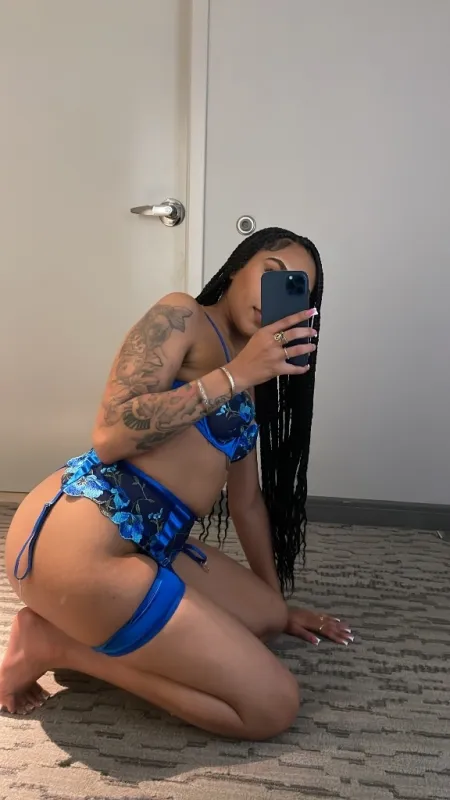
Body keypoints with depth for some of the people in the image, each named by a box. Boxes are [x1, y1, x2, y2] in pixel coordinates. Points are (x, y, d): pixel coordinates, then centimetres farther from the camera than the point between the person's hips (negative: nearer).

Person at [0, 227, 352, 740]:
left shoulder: (251, 385, 18)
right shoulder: (181, 317, -6)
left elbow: (247, 501, 20)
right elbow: (110, 436, -18)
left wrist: (278, 603, 24)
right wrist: (235, 375, -16)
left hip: (149, 542, 9)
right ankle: (55, 643, 1)